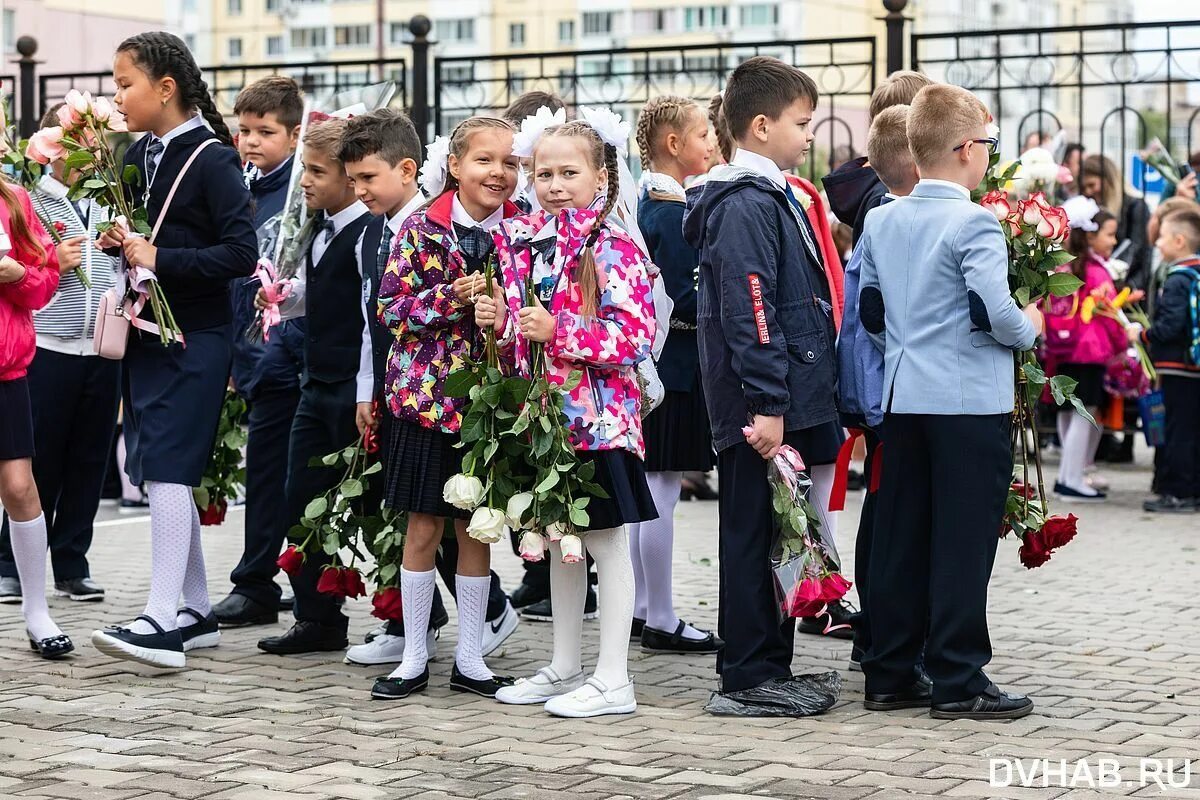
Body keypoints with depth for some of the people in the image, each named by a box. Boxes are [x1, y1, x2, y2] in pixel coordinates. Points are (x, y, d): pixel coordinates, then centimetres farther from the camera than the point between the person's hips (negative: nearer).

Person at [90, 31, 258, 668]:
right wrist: (118, 242, 1)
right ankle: (196, 612, 20)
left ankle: (161, 621, -12)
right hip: (146, 330, 8)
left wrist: (160, 258, -19)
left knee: (167, 470, -12)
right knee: (160, 474, 10)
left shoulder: (212, 160, -11)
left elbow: (240, 254, -18)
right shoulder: (138, 156, 11)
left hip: (195, 339, -8)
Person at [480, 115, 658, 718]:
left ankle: (612, 682, 5)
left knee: (606, 543, 0)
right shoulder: (526, 243, 10)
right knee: (557, 543, 15)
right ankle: (564, 668, 25)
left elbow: (637, 334, -19)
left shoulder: (612, 246, -11)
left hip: (596, 414, -7)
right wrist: (501, 322, 0)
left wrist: (559, 331, -23)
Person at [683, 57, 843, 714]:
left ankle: (769, 665, 21)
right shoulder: (744, 206, -14)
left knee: (777, 532, 14)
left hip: (792, 402, 10)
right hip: (765, 407, -10)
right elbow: (749, 313, -21)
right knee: (755, 533, -3)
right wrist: (766, 405, -24)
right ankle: (751, 674, 3)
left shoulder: (774, 197, 18)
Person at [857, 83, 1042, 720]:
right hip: (970, 402, -7)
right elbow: (994, 312, -21)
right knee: (963, 543, -2)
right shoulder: (973, 223, -15)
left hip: (902, 399, 7)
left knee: (899, 539, 11)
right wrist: (1029, 327, -2)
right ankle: (958, 683, 2)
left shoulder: (880, 220, 7)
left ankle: (889, 674, 16)